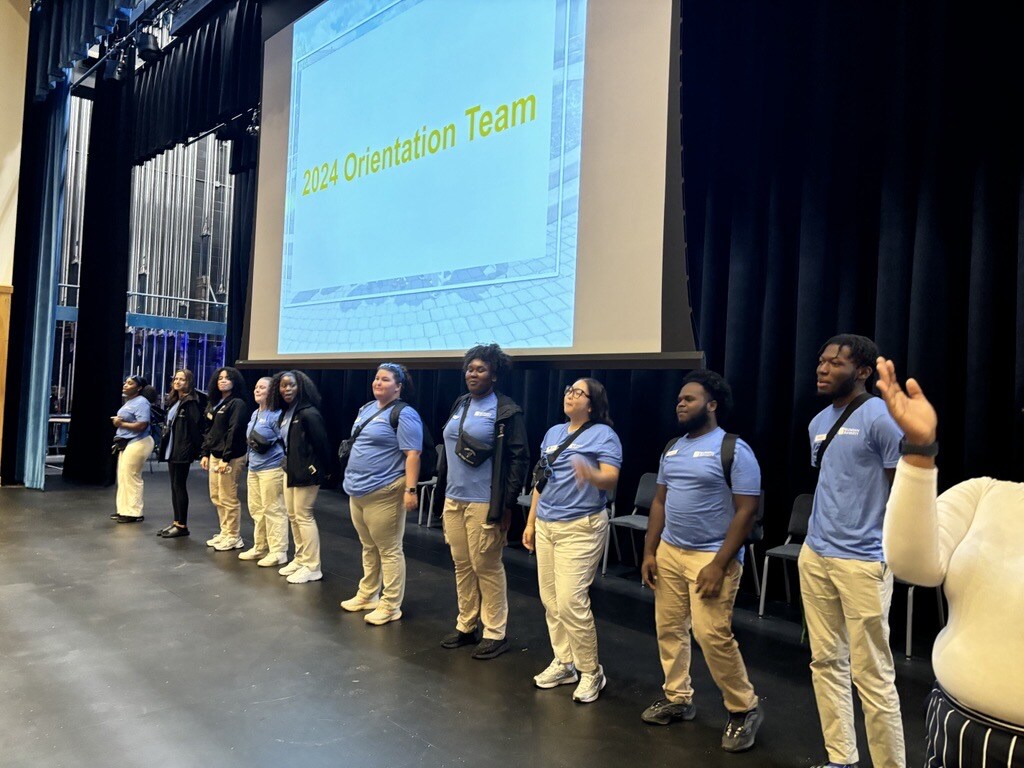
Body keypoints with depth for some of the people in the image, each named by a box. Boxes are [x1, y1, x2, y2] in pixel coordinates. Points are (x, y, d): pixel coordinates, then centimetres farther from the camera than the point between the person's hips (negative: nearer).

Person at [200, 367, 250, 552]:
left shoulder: (238, 404, -10)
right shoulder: (214, 403, 16)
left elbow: (234, 432, -16)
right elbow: (209, 430, 18)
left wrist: (226, 458, -19)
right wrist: (205, 454, 12)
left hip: (230, 458, -9)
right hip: (214, 456, 9)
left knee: (228, 498, -4)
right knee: (216, 497, 13)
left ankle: (234, 537, 6)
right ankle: (224, 533, 25)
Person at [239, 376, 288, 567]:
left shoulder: (276, 414, -13)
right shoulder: (255, 414, 16)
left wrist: (267, 445, -20)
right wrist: (249, 456, 21)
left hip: (271, 468, -10)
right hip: (254, 467, 10)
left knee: (273, 510, -4)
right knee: (256, 509, 16)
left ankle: (278, 552, 4)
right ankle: (260, 547, 28)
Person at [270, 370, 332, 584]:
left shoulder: (308, 413, -18)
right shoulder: (285, 413, 10)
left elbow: (321, 444, -17)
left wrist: (325, 470, -10)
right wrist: (288, 461, 13)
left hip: (306, 471, -9)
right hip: (290, 469, 9)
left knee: (303, 515, -5)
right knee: (292, 515, 14)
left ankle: (312, 567, 2)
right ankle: (300, 559, 26)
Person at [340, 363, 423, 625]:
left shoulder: (404, 414, -13)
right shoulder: (366, 409, 14)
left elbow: (412, 454, -18)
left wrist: (410, 489, -24)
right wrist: (352, 479, 22)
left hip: (383, 493, -9)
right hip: (358, 491, 9)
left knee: (388, 550, -1)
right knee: (368, 547, 19)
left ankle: (391, 606, 8)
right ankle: (366, 595, 31)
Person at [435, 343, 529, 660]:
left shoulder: (506, 411, -9)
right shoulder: (460, 405, 12)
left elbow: (519, 458, -11)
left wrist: (507, 503, -13)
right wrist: (443, 488, 17)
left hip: (484, 503, -7)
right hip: (454, 500, 7)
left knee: (486, 568, 1)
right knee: (462, 565, 14)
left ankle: (495, 633, 15)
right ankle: (465, 626, 28)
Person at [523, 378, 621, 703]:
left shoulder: (603, 435, -6)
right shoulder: (553, 433, 15)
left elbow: (611, 479, -18)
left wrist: (591, 474, -40)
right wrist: (530, 522, 16)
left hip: (581, 528, -7)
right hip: (545, 526, 7)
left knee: (571, 601, -10)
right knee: (549, 600, 10)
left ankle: (591, 672, 7)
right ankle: (564, 663, 26)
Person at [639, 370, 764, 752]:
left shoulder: (734, 450, -11)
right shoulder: (672, 448, 10)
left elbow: (746, 511, -14)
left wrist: (719, 564, -18)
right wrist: (649, 552, 8)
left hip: (711, 556, -7)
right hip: (669, 552, 7)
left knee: (712, 635, -8)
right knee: (669, 628, 10)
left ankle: (745, 709, 13)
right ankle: (677, 698, 28)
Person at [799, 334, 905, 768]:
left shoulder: (881, 418, -11)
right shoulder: (818, 423, 13)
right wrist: (818, 540, 18)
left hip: (862, 562, -8)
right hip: (814, 556, 8)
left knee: (872, 674, 0)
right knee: (826, 661, 14)